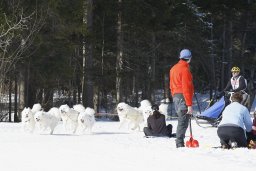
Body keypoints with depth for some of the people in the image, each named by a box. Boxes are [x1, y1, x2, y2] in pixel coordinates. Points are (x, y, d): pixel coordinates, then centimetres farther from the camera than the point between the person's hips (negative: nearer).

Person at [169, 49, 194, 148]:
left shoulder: (173, 68, 15)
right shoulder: (185, 69, -14)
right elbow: (186, 88, -18)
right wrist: (189, 104, -18)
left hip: (175, 96, 9)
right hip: (183, 98, -9)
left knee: (181, 120, 15)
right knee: (183, 122, -8)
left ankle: (179, 142, 16)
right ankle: (180, 143, -11)